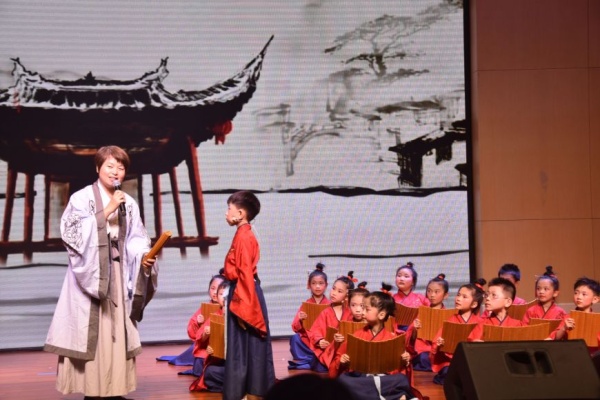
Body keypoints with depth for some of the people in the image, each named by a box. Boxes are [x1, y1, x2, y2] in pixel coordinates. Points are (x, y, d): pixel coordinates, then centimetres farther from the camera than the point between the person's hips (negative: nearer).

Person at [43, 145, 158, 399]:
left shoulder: (129, 203, 10)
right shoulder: (82, 197, -5)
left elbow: (135, 238, 9)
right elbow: (75, 233, -16)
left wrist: (143, 255, -12)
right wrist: (107, 210, -19)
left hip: (118, 273, 5)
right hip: (91, 272, -5)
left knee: (117, 330, 5)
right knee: (91, 331, -6)